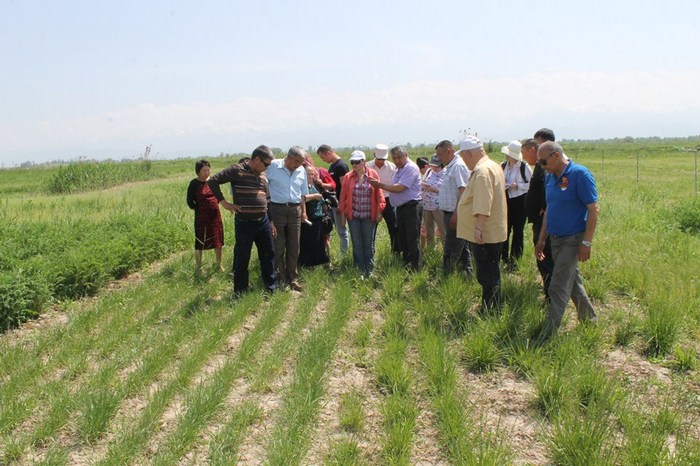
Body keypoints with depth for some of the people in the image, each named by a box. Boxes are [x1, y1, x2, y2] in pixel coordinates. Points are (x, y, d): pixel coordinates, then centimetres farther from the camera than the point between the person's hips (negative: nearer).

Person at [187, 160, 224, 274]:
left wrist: (215, 205, 7)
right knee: (200, 242, 5)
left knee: (218, 240, 10)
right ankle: (198, 267, 16)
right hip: (201, 217, -4)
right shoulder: (194, 184, -9)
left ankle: (219, 265, 26)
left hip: (215, 215, 4)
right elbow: (190, 201, -5)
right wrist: (199, 210, -1)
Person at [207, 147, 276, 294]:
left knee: (268, 254, 13)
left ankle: (271, 287, 26)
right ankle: (240, 292, 17)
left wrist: (271, 220, 19)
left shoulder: (263, 175, 11)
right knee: (242, 259, 4)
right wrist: (223, 202, -12)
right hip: (244, 223, -6)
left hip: (263, 222, 6)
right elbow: (213, 181, -12)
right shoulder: (237, 170, -10)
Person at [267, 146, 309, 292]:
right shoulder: (273, 167, -8)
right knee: (278, 247, 2)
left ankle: (292, 278, 20)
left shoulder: (302, 171, 6)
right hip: (277, 209, -4)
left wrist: (304, 211, 12)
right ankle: (280, 280, 13)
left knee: (294, 247, 9)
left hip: (295, 210, 4)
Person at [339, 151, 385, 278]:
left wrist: (379, 211, -4)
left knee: (369, 245, 7)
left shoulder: (373, 175, -1)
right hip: (353, 216, 1)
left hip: (369, 216, -1)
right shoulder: (348, 177, 2)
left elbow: (379, 193, 0)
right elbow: (343, 196, 5)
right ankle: (360, 272, 13)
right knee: (357, 245, 5)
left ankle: (369, 272, 17)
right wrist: (342, 212, 3)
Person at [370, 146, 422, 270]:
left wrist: (380, 185, -14)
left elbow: (399, 188, -20)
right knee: (402, 239, 15)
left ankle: (416, 268, 1)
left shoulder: (411, 168, -14)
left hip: (411, 207, -10)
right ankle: (406, 265, 25)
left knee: (412, 240, -5)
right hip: (400, 207, 10)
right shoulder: (398, 169, 17)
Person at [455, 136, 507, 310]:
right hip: (492, 232, 11)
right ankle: (493, 311, 26)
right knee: (491, 275, 17)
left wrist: (479, 227, -30)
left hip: (484, 235, -11)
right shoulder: (494, 166, 15)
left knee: (487, 276, -4)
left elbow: (483, 204, -29)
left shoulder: (482, 171, -19)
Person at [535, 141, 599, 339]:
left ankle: (548, 336, -5)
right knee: (573, 282, 18)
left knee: (558, 288, -8)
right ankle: (590, 320, 34)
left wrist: (587, 242, -19)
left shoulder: (580, 174, -15)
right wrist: (541, 239, 17)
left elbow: (593, 209, -16)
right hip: (556, 239, 8)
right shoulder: (550, 177, 9)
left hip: (572, 239, -8)